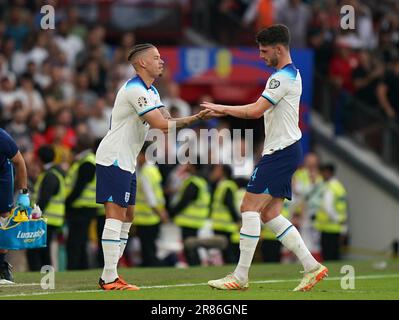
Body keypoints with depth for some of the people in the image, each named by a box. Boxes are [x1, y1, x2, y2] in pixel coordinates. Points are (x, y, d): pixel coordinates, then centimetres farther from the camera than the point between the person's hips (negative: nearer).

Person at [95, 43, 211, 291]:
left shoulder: (151, 91, 16)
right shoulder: (135, 90, -18)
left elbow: (168, 121, 9)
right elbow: (161, 125, -23)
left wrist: (196, 118, -7)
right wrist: (194, 120, -17)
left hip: (126, 162, 11)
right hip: (113, 159, -11)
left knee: (127, 215, 11)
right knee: (116, 214, -13)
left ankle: (110, 275, 14)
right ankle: (109, 279, -15)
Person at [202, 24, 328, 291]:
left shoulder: (283, 77, -15)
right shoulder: (290, 74, 18)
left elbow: (256, 111, -23)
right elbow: (262, 111, 21)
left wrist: (222, 108, -12)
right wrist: (224, 111, 15)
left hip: (281, 152, -10)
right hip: (284, 151, 10)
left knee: (250, 208, -10)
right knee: (270, 214, 9)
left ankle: (240, 277, -9)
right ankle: (311, 266, 8)